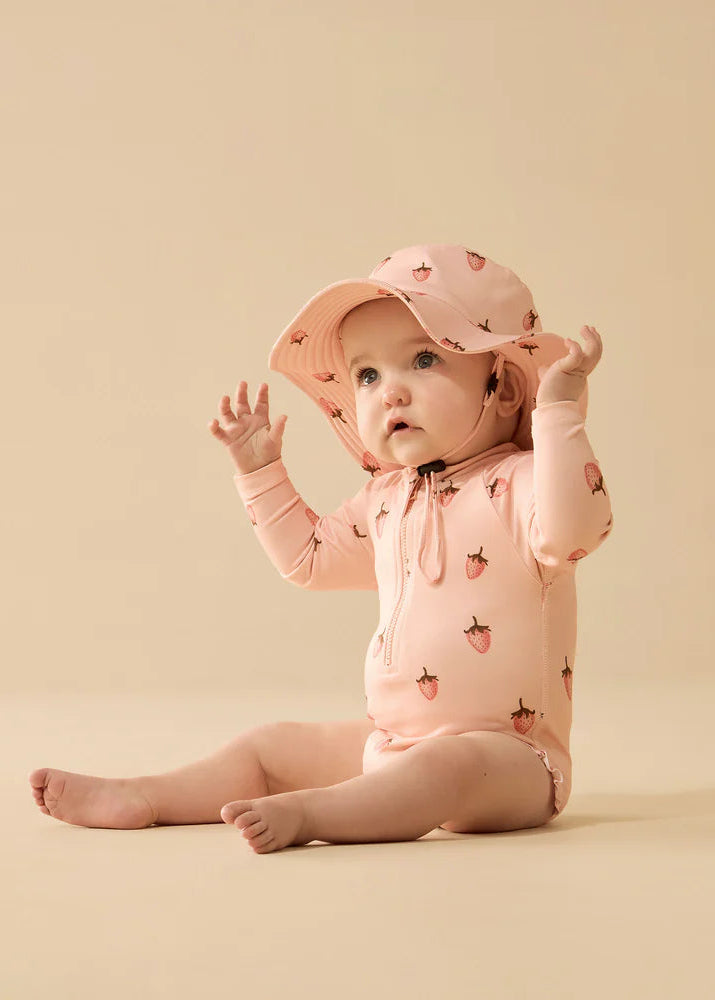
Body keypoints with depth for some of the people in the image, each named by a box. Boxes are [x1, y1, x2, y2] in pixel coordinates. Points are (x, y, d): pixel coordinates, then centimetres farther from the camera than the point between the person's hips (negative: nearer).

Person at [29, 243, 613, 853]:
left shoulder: (515, 483, -12)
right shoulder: (385, 500, 13)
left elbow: (570, 528, -34)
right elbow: (308, 556, 28)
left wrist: (558, 409, -36)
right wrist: (261, 471, 23)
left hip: (505, 755, -8)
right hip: (388, 742, 8)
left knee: (448, 766, -39)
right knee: (272, 744, 11)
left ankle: (307, 813, -48)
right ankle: (142, 798, 14)